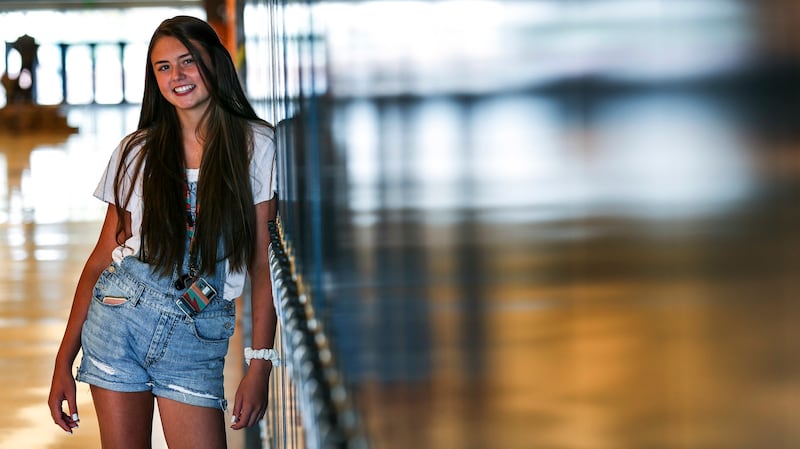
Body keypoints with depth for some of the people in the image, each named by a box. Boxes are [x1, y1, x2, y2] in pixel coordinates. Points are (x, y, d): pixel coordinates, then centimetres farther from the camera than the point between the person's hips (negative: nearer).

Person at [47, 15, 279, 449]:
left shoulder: (256, 146, 1)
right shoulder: (137, 152, 7)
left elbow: (265, 263, -1)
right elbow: (102, 259, 8)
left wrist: (259, 365, -9)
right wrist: (64, 360, 3)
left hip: (198, 337, -1)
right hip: (120, 313, 1)